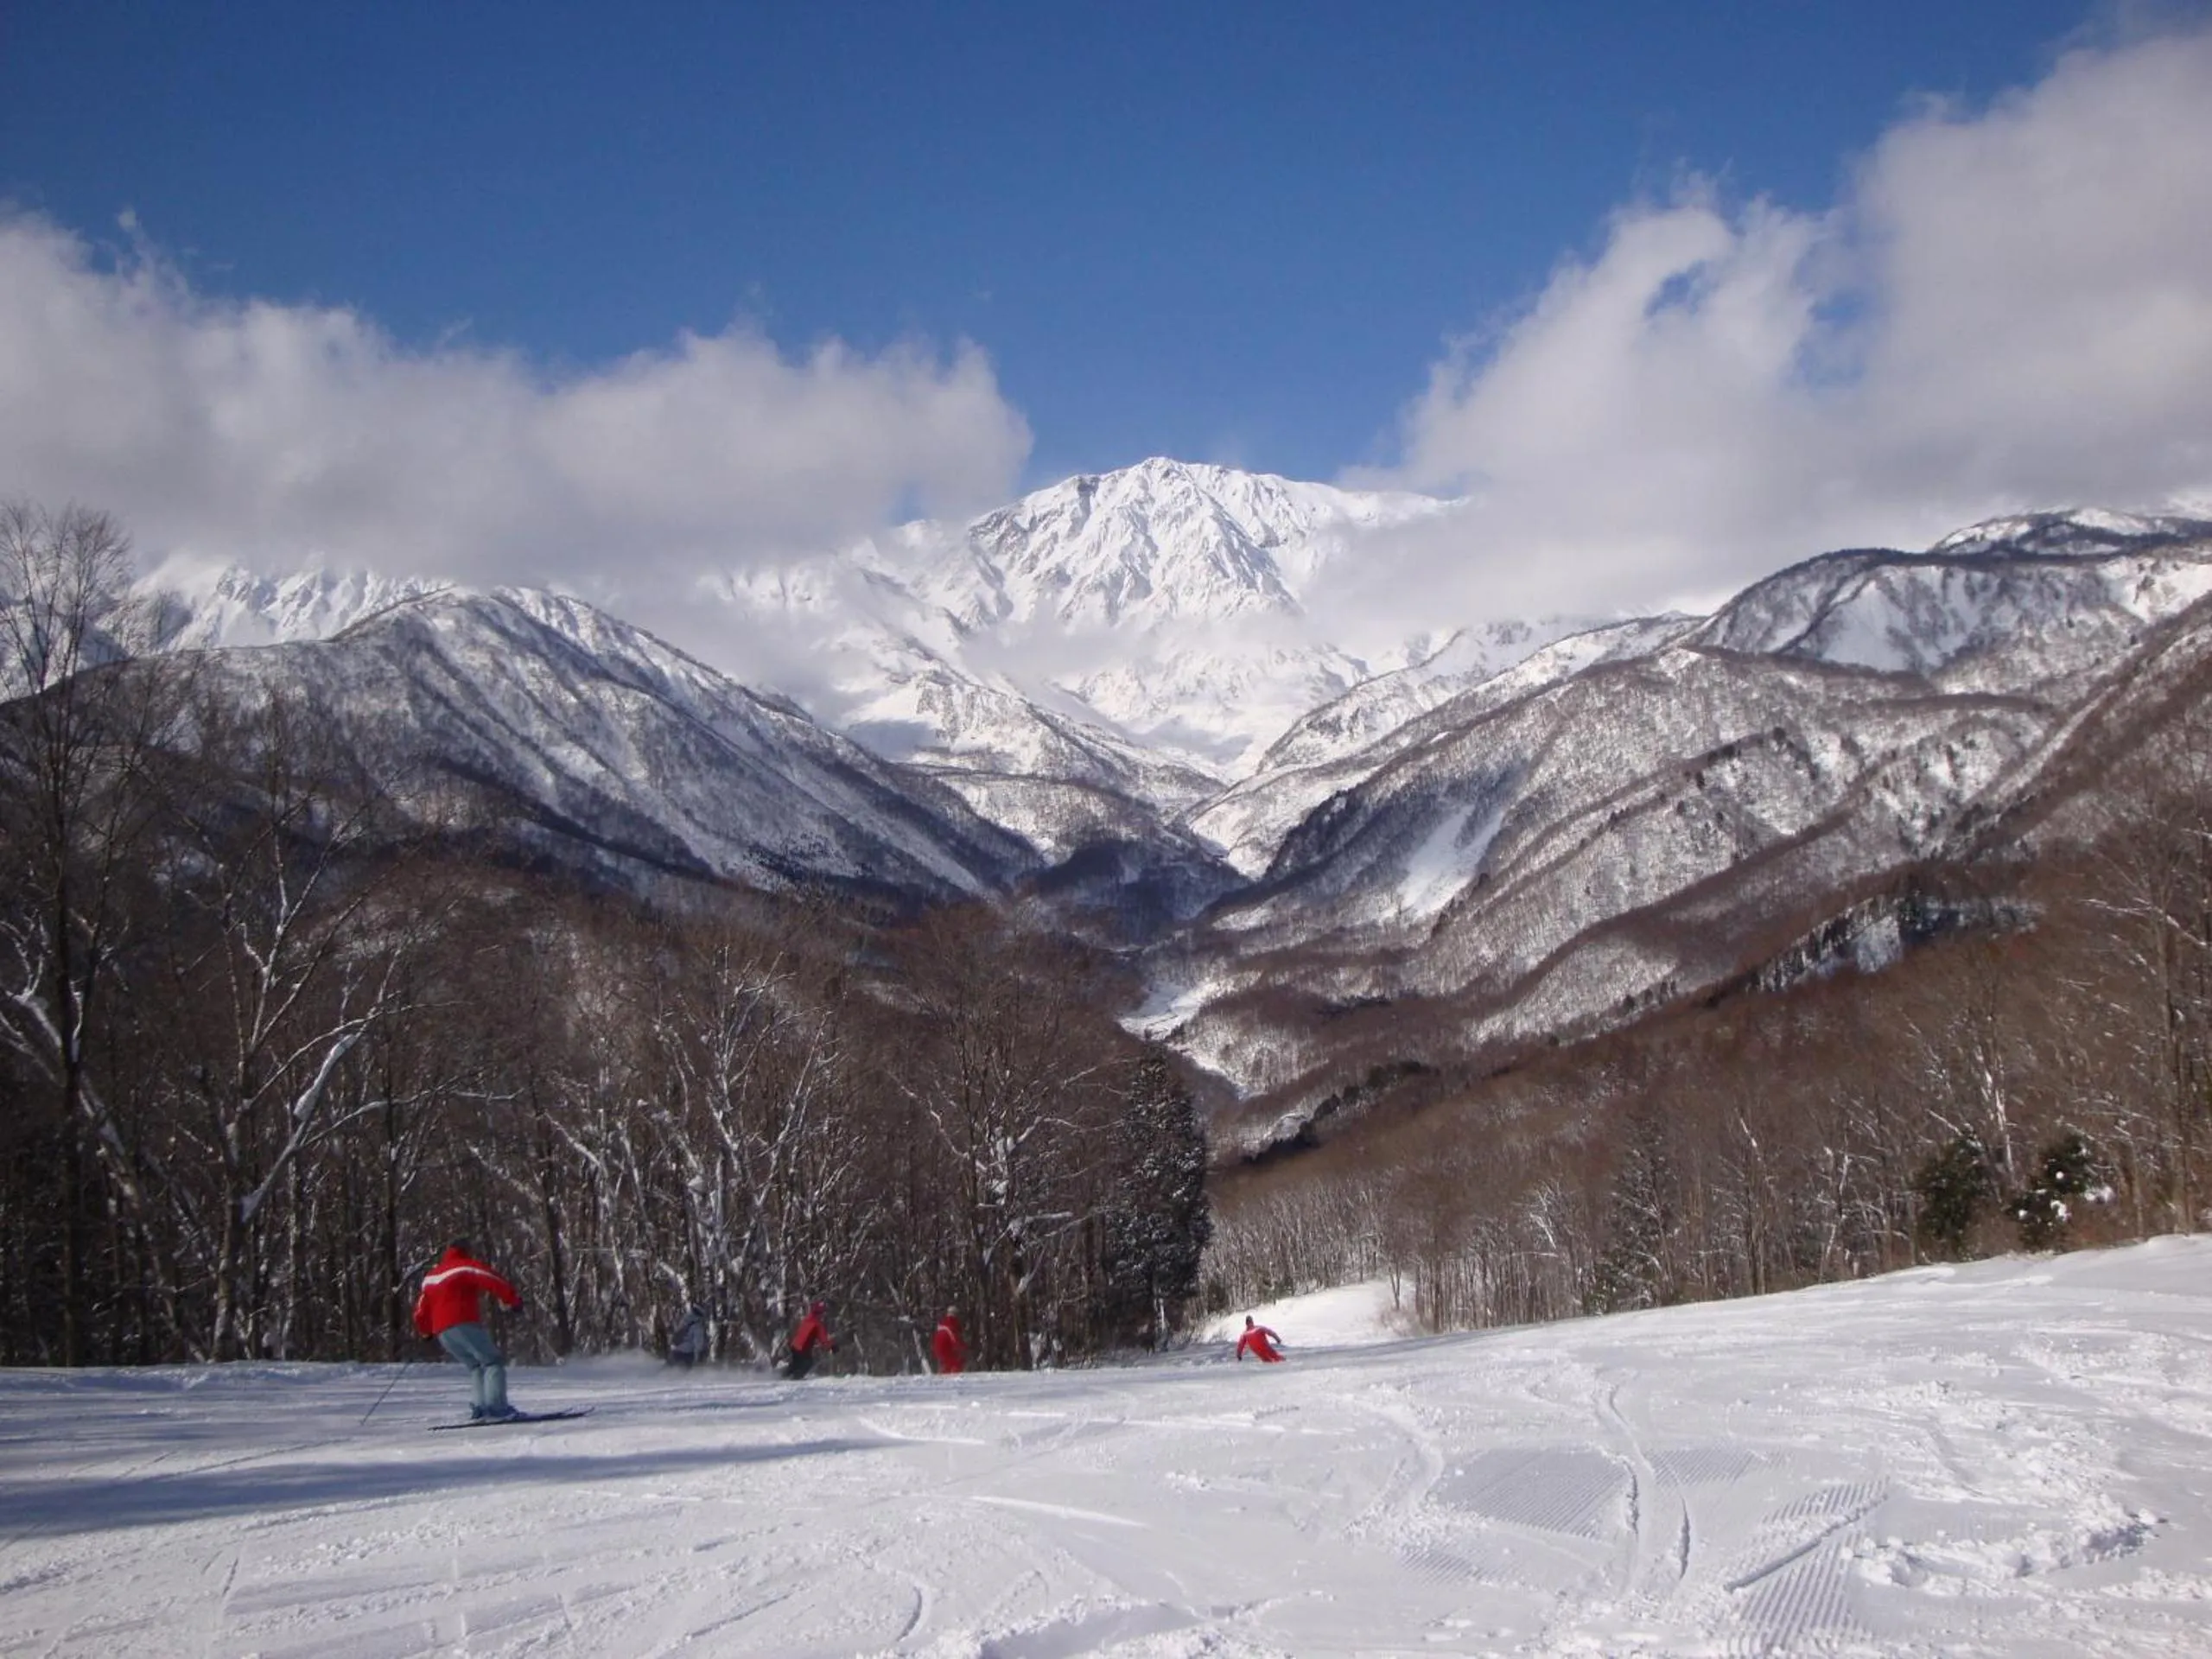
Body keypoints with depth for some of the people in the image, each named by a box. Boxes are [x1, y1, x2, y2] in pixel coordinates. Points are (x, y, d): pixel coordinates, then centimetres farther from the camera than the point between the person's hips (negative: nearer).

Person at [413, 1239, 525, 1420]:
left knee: (476, 1366, 15)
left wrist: (428, 1331, 42)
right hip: (464, 1324, -7)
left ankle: (478, 1409, -3)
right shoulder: (467, 1266, 5)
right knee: (493, 1361, -8)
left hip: (442, 1332, 7)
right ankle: (496, 1408, -24)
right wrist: (515, 1299, -12)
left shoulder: (431, 1276, 25)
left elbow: (421, 1311, 28)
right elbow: (493, 1281, -11)